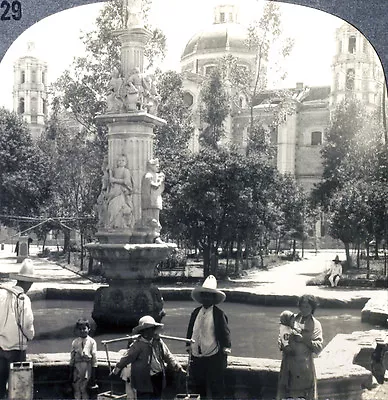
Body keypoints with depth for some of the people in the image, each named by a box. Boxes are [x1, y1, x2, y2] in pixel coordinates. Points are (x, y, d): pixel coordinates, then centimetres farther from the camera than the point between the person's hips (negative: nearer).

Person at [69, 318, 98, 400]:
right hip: (77, 366, 3)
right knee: (76, 389, 4)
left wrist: (93, 374, -1)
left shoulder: (92, 341, 1)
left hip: (87, 366, -3)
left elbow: (94, 356, 2)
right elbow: (72, 357, 11)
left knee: (84, 389, -4)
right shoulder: (75, 342, 7)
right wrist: (71, 373, 10)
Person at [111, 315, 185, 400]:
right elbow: (127, 357, -8)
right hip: (143, 380, -6)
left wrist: (178, 367, 8)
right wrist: (117, 369, -4)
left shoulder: (158, 342, 2)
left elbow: (167, 356, 10)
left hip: (158, 379, 6)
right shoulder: (138, 345, -13)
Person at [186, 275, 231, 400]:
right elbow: (190, 332, 15)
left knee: (216, 390, 1)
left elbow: (225, 333, -6)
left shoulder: (219, 314, -7)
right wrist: (189, 347, 13)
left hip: (213, 358, -5)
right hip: (196, 357, 5)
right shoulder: (195, 313, 7)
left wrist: (225, 350, -8)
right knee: (198, 388, 14)